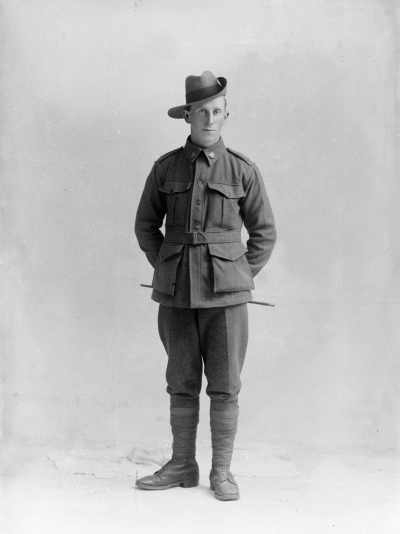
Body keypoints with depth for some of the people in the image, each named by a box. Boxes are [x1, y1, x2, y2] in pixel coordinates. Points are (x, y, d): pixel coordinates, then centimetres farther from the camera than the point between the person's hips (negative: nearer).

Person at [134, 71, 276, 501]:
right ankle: (182, 466, 22)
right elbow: (146, 226, 13)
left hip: (224, 291, -1)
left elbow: (264, 233, 7)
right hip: (176, 292, 2)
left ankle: (222, 473, 13)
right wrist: (168, 271, 6)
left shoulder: (243, 170, 0)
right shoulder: (166, 167, 4)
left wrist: (238, 278, 2)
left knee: (224, 384, 2)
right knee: (182, 382, 9)